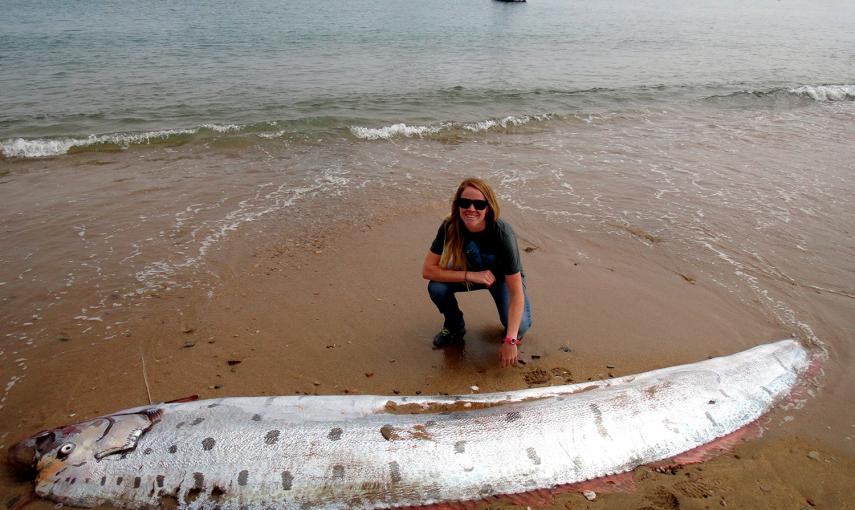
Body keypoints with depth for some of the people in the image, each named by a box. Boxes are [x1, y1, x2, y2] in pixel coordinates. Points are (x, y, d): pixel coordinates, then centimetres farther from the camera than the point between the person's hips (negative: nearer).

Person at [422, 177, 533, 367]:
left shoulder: (502, 234, -35)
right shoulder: (450, 227, -27)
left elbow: (516, 294, -34)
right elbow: (428, 270, -26)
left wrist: (510, 341, -40)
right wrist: (470, 275, -36)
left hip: (503, 276, -3)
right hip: (470, 271, 3)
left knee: (520, 325, -28)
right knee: (436, 287, -27)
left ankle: (514, 334, 11)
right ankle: (455, 328, 4)